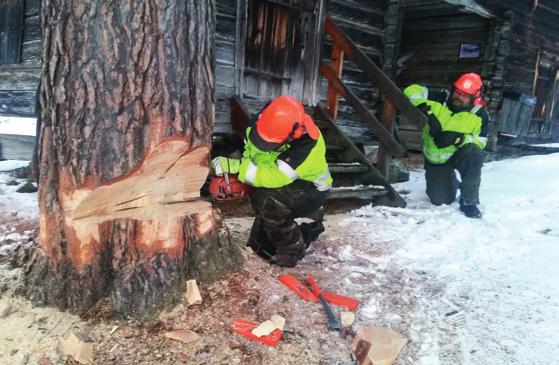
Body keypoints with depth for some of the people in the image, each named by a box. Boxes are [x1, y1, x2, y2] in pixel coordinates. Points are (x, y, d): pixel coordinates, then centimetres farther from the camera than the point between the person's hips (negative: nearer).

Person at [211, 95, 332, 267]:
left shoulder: (308, 144, -36)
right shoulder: (267, 121, -18)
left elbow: (275, 176, -41)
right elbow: (250, 149, -2)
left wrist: (235, 166, -45)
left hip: (311, 189, -8)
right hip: (287, 183, 8)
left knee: (268, 199, -28)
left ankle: (291, 251, -8)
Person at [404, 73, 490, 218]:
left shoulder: (479, 114, -14)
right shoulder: (440, 99, -17)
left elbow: (480, 141, -15)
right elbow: (412, 90, -21)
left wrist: (458, 138, -34)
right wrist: (425, 110, -37)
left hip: (460, 155, -1)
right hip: (435, 159, 1)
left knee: (474, 154, -37)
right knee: (440, 200, 0)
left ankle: (469, 201, -20)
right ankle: (451, 182, 39)